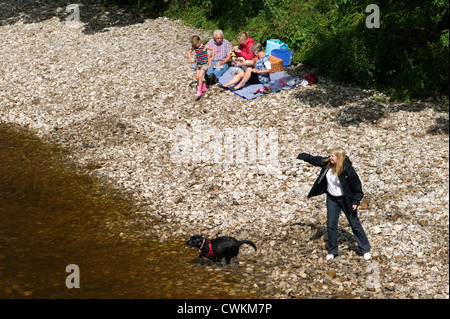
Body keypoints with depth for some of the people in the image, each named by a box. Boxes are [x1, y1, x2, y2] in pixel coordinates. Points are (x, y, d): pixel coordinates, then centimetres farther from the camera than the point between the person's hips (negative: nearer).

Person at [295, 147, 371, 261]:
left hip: (345, 199, -5)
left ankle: (366, 250, 16)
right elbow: (314, 159, 8)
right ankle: (332, 251, 23)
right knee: (331, 225, 7)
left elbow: (357, 186, -16)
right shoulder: (327, 163, -10)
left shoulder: (348, 170, -25)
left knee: (355, 224, 3)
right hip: (331, 199, 5)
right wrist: (300, 156, 18)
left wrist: (356, 201, -16)